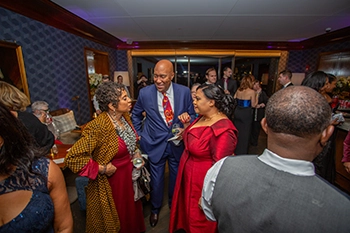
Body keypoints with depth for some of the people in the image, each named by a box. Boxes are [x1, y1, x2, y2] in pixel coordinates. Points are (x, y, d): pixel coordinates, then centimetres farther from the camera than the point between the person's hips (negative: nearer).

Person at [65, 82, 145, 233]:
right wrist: (102, 169, -22)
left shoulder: (124, 116, -6)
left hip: (129, 173, 7)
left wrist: (136, 152, -2)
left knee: (130, 209, 28)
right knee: (115, 216, 20)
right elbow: (72, 158, -29)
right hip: (111, 179, -7)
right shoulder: (98, 126, -30)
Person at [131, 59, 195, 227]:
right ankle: (155, 208, 49)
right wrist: (139, 135, 3)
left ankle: (174, 204, 53)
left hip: (177, 143, 1)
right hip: (155, 144, 0)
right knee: (156, 180, 17)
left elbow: (191, 114, 2)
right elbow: (136, 115, 6)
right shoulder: (145, 92, -11)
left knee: (177, 177, 22)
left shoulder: (184, 91, -11)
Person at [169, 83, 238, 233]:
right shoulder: (202, 118, 0)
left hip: (203, 182, -8)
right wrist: (187, 124, -3)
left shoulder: (223, 130, -28)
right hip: (189, 177, 8)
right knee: (189, 213, 30)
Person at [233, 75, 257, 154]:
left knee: (236, 132, 17)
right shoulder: (252, 92, -10)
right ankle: (242, 152, 18)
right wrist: (257, 96, 6)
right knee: (244, 134, 8)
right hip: (246, 114, -5)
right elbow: (253, 105, -6)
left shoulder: (238, 90, 2)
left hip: (237, 112, 5)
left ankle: (235, 150, 31)